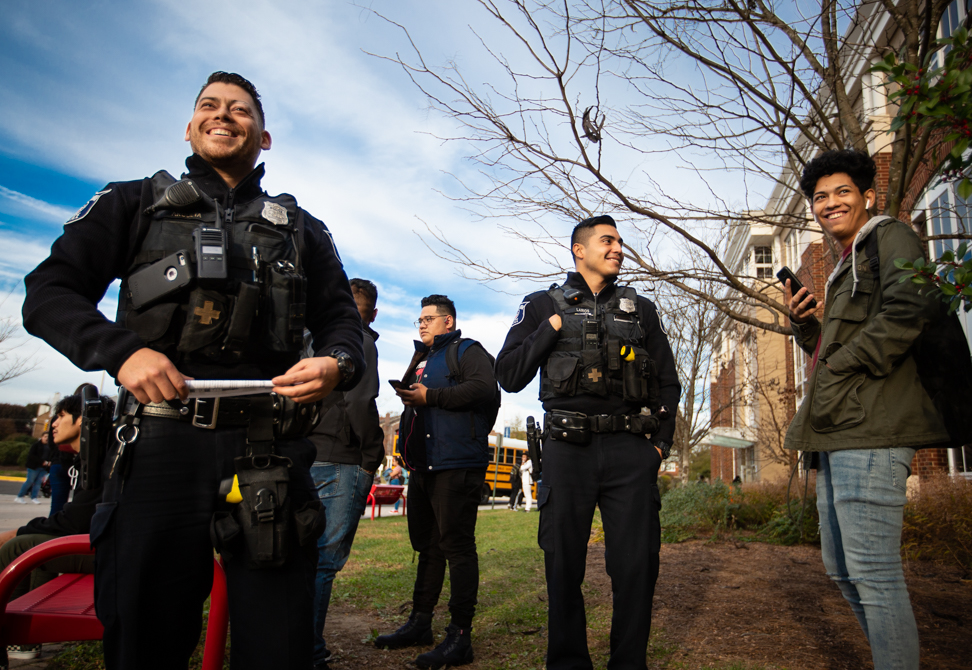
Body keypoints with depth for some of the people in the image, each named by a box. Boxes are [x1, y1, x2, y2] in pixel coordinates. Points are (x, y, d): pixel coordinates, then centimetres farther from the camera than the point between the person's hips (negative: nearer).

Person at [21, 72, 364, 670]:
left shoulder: (302, 231, 19)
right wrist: (122, 351, -10)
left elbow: (342, 318, 16)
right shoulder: (135, 205, 16)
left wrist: (337, 364, -8)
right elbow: (49, 292, 9)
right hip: (162, 444, 0)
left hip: (270, 456, 1)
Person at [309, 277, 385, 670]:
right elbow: (360, 403, -19)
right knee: (325, 559, -1)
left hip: (303, 458, 7)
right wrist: (373, 457, -8)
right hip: (341, 462, -7)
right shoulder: (359, 342, -7)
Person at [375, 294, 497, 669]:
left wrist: (430, 396, -17)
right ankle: (420, 623, 26)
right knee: (427, 546, 15)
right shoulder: (422, 359, 26)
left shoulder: (468, 351, -1)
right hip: (422, 466, 9)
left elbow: (483, 388, -20)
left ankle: (460, 637, -2)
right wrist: (409, 397, 12)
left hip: (456, 465, -9)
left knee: (457, 546, -8)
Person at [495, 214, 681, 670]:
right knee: (564, 565, 5)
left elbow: (667, 381, 18)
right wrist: (553, 327, -4)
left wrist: (661, 441, 7)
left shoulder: (641, 309, 16)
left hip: (630, 451, 2)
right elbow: (509, 376, 2)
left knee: (637, 564, 1)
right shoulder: (544, 305, 10)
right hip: (567, 449, -1)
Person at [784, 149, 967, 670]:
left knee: (873, 573, -8)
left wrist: (841, 362, -13)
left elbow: (909, 310, -19)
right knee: (843, 569, 15)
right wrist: (804, 324, 12)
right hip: (838, 433, 10)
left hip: (871, 430, -10)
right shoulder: (845, 270, 27)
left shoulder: (890, 237, 0)